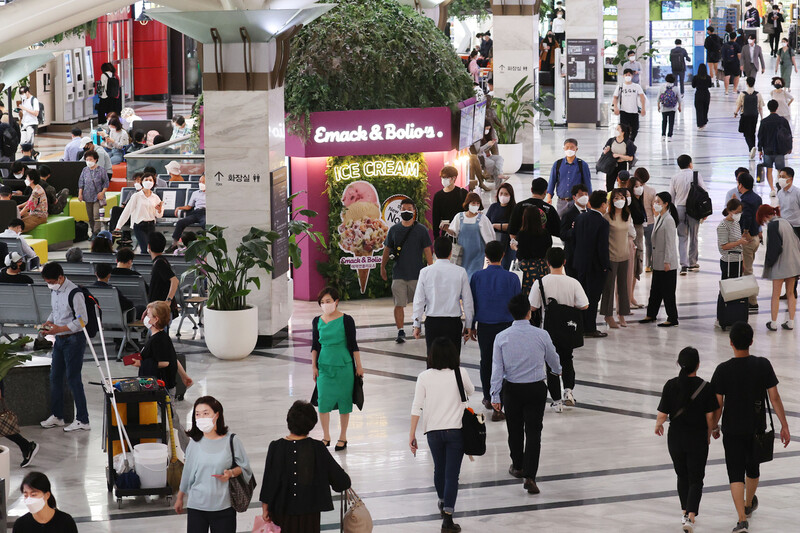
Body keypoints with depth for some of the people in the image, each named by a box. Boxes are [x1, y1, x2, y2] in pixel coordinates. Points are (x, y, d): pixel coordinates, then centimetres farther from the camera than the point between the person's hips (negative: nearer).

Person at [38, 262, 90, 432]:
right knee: (55, 377, 12)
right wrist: (48, 322, 2)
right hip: (60, 339, 9)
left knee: (73, 378, -7)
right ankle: (57, 416, 24)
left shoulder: (74, 293, -20)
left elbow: (81, 320, -20)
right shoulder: (54, 291, 8)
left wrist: (59, 329, -24)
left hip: (74, 339, -9)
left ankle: (82, 420, -1)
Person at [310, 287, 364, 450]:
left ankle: (343, 437, 17)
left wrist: (359, 366, 1)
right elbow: (315, 345, 12)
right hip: (324, 367, 2)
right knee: (323, 401, -2)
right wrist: (314, 366, 7)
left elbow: (353, 345, 0)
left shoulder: (346, 320, -4)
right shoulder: (317, 321, 4)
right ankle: (326, 437, 13)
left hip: (344, 366, -2)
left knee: (344, 400, 3)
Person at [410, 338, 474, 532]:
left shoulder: (424, 377, -5)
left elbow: (417, 407, -6)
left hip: (433, 431, 2)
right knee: (452, 474, -3)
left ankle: (443, 502, 46)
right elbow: (470, 391, 14)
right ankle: (447, 516, -13)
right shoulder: (460, 373, -6)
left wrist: (412, 434, -1)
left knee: (439, 469, 23)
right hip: (455, 430, -2)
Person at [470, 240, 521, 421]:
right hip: (505, 325, -2)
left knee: (485, 362, 20)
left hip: (484, 326, 2)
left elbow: (471, 303, 3)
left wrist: (472, 326, 15)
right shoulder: (511, 278, -9)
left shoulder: (477, 277, -5)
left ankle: (488, 398, 38)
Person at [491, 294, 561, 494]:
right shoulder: (541, 335, -9)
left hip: (511, 388, 1)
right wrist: (557, 370, 32)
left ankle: (518, 467, 37)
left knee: (515, 429, 18)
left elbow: (497, 368, -7)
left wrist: (495, 396, -3)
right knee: (533, 431, 0)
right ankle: (530, 476, -9)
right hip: (536, 388, -1)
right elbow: (553, 359, 8)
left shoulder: (502, 337, -8)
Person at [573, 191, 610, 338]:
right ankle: (590, 329, 5)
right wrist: (605, 265, -10)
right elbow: (602, 247, -20)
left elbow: (575, 240, 8)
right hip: (595, 265, -6)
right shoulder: (602, 222, -18)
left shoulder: (580, 218, 3)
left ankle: (581, 327, 20)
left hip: (580, 263, 6)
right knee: (593, 297, 1)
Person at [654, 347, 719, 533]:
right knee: (696, 479, 7)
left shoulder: (671, 386, -10)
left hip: (676, 439, 2)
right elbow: (710, 416, -8)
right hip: (698, 440, -2)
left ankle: (686, 512, 30)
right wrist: (708, 437, 9)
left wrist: (658, 425, 15)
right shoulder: (705, 387, -12)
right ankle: (690, 516, -9)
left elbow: (662, 415, -8)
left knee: (682, 476, 22)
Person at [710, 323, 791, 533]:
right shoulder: (763, 365, -11)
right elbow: (774, 398, -9)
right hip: (757, 428, 2)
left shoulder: (723, 370, -14)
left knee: (736, 474, 0)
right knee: (753, 468, 24)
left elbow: (718, 404, -8)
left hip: (732, 430, -2)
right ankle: (749, 504, 48)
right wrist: (784, 426, -1)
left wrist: (714, 427, 9)